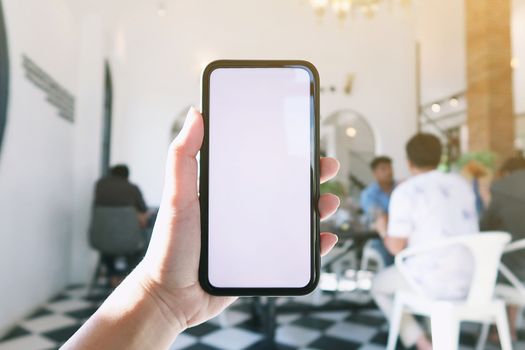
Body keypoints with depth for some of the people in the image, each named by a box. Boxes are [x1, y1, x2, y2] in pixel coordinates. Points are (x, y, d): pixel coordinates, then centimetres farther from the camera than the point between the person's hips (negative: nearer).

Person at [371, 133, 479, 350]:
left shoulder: (405, 191, -13)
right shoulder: (461, 183, 8)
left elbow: (396, 247, -13)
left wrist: (383, 231, 9)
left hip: (432, 280, -6)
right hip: (471, 278, 7)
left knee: (379, 285, 22)